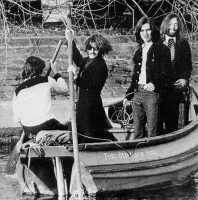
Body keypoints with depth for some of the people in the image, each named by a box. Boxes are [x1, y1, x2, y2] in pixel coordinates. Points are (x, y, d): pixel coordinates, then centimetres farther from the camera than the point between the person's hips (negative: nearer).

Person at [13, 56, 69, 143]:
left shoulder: (18, 90, 4)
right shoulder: (47, 81, 0)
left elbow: (17, 118, 7)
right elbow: (64, 89, 19)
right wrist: (55, 72, 28)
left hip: (28, 132, 2)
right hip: (47, 127, -2)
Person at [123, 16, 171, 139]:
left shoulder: (161, 50, 0)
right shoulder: (138, 52, 19)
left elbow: (165, 73, -7)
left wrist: (154, 83, -24)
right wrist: (128, 96, 22)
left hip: (152, 93, -6)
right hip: (137, 93, 7)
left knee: (152, 133, -8)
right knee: (138, 133, 9)